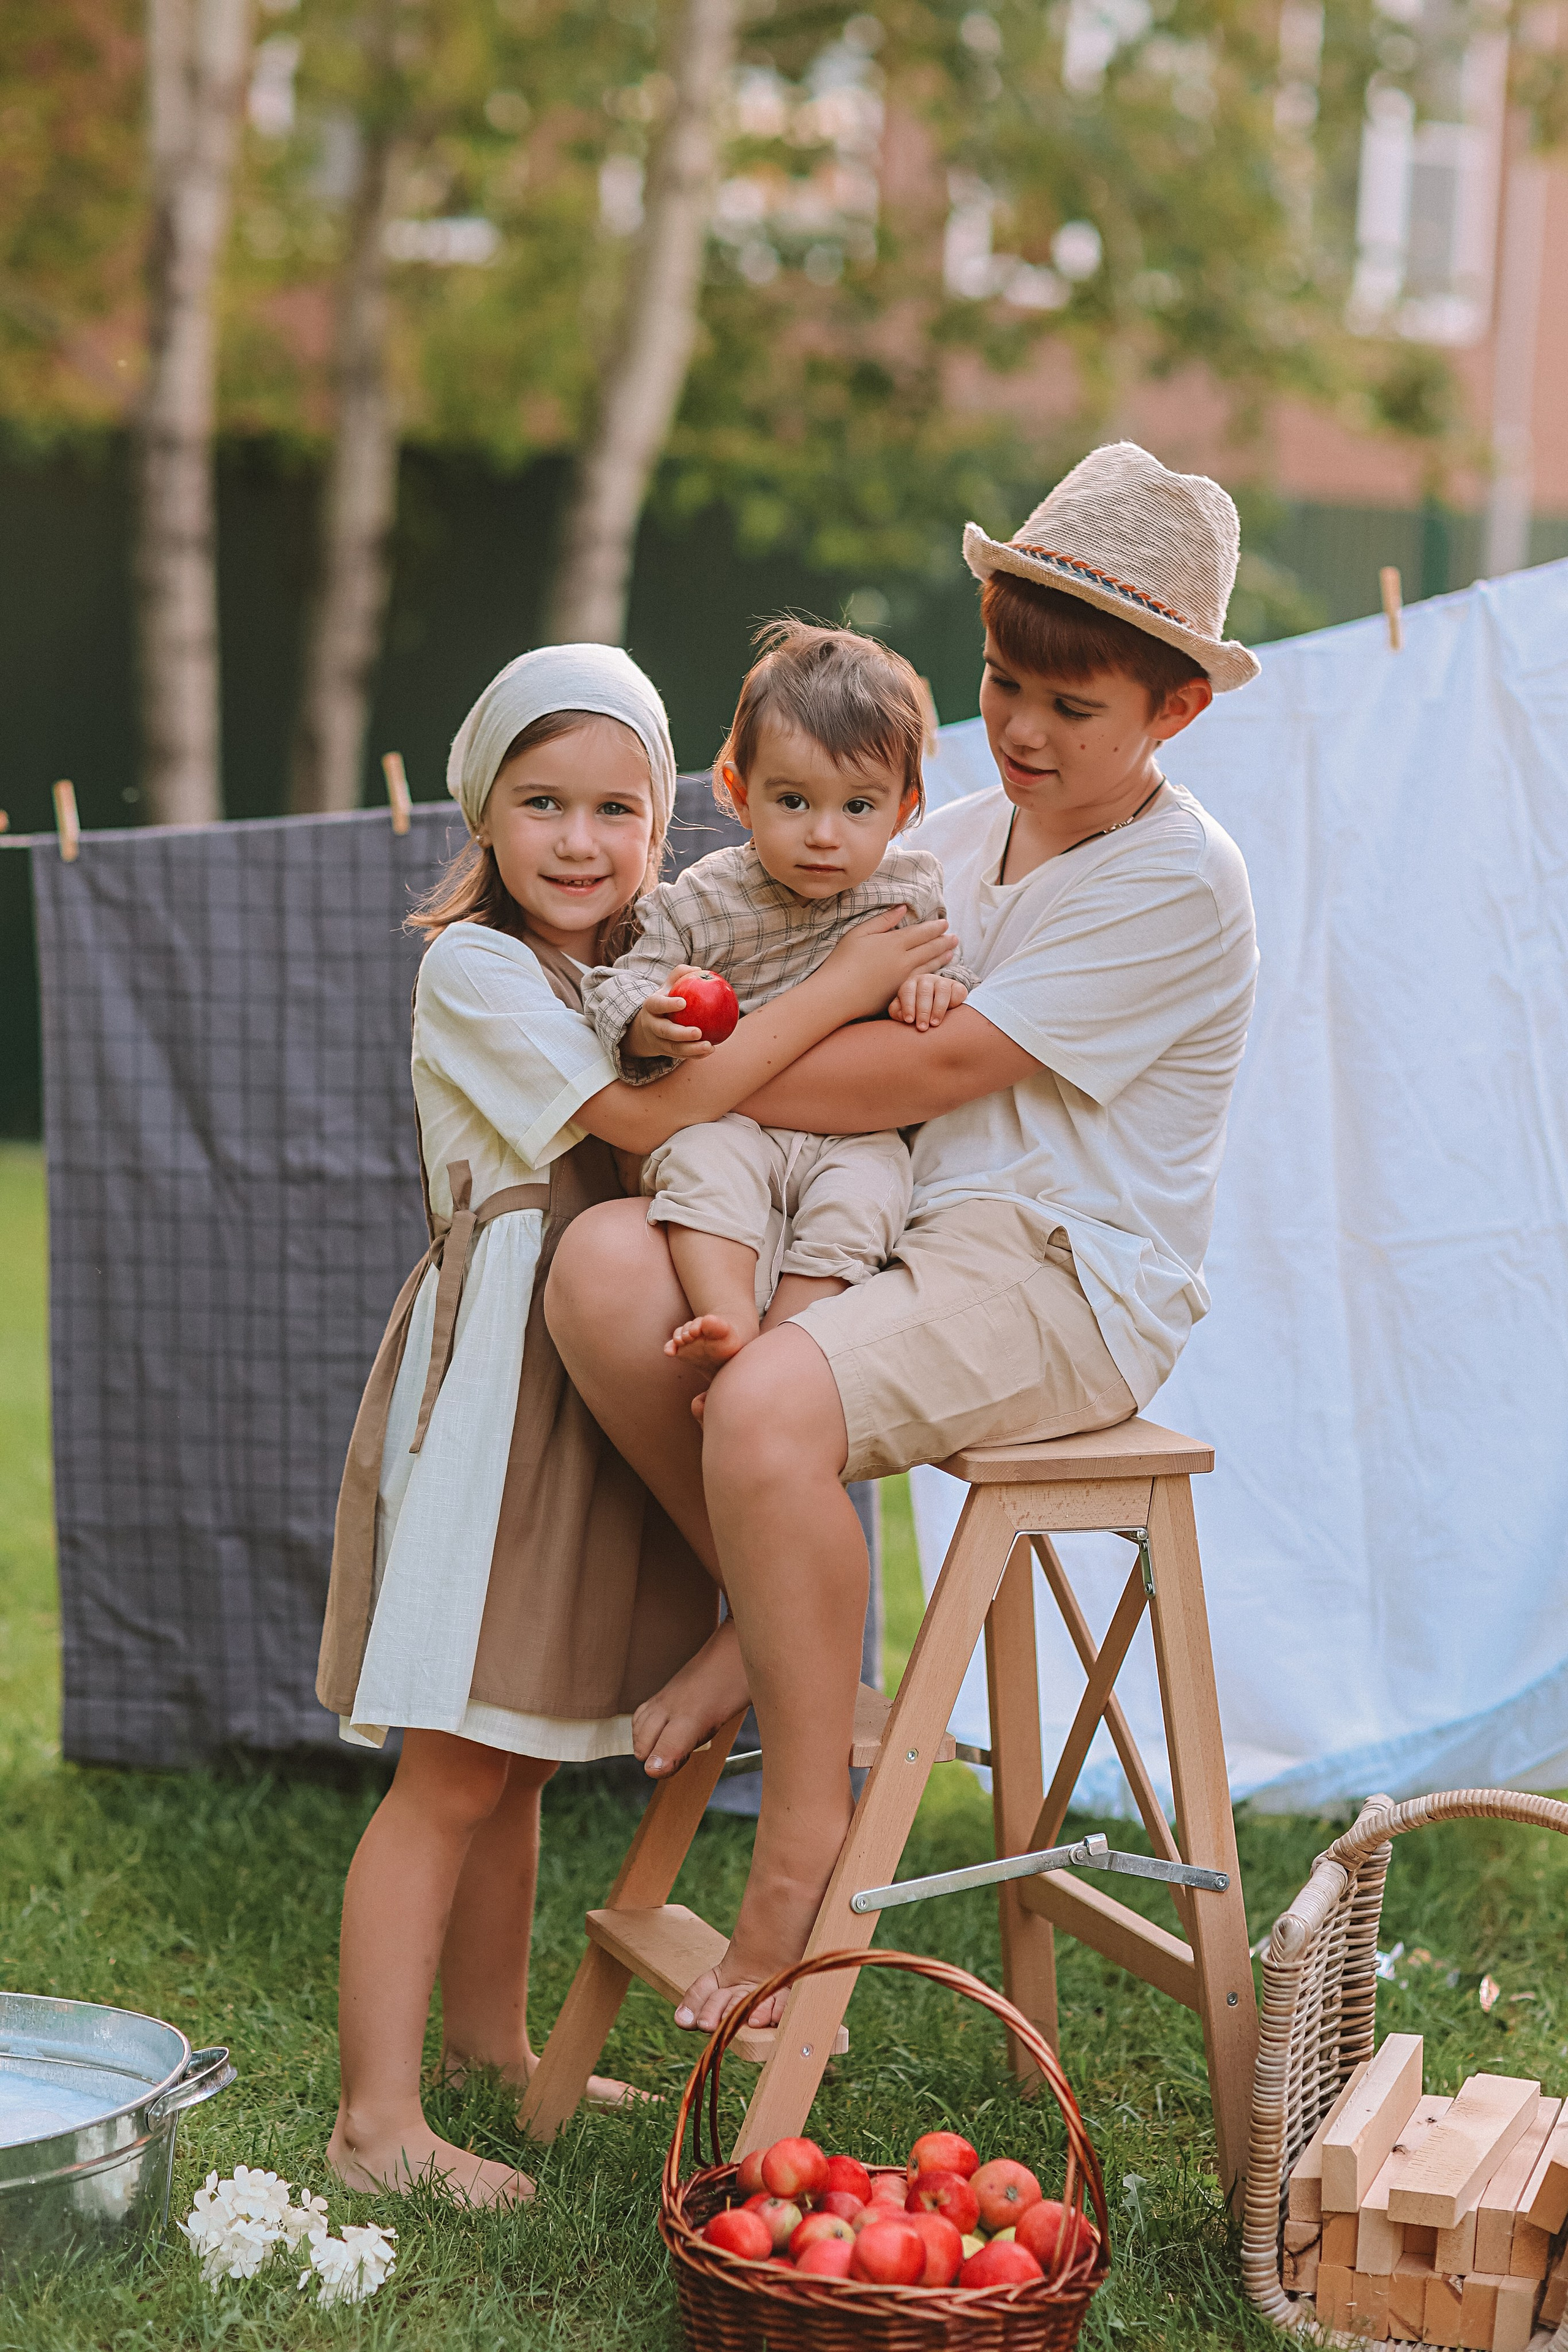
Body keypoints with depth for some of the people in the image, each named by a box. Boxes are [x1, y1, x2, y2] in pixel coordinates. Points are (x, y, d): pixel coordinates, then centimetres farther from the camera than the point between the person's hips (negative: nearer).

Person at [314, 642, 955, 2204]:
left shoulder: (640, 963, 16)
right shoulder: (475, 970, -10)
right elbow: (652, 1117, -20)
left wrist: (879, 1002, -14)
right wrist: (839, 989, -18)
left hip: (600, 1380, 8)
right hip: (493, 1376, -8)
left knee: (517, 1757, 17)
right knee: (454, 1768, -9)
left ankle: (491, 2044, 29)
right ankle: (377, 2123, -7)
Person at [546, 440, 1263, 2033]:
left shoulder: (1178, 883, -8)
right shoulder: (954, 840, 16)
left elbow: (926, 1071, -15)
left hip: (1066, 1284, -7)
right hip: (898, 1240, 7)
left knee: (771, 1406, -35)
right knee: (604, 1267, -22)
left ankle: (805, 1859, -20)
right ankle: (769, 1623, -4)